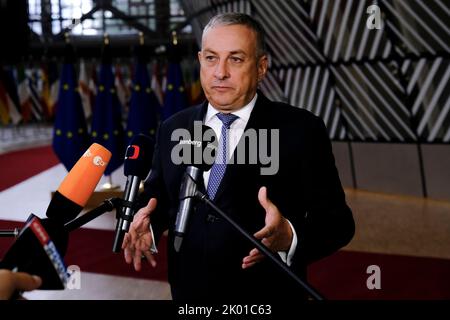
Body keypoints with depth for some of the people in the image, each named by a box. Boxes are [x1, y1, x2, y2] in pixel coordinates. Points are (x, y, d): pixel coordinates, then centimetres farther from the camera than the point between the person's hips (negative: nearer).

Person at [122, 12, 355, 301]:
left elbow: (337, 220, -14)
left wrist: (290, 237, -32)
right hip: (189, 294, 4)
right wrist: (147, 223, -13)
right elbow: (158, 198, 9)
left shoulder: (301, 129, -11)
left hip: (265, 296, -3)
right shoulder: (173, 129, 2)